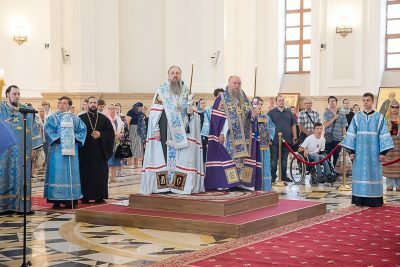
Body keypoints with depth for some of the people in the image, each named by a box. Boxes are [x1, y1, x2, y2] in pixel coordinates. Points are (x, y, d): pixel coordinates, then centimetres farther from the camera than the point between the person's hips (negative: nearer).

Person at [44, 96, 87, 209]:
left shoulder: (75, 119, 13)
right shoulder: (53, 118, 4)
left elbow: (83, 129, 11)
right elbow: (48, 130, -7)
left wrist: (76, 138, -3)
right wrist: (57, 138, -16)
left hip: (71, 149, 4)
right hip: (57, 150, -3)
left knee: (71, 173, 3)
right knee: (58, 172, -6)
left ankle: (71, 198, 7)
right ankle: (56, 199, -5)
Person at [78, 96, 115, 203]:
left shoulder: (104, 118, 11)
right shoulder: (81, 118, 4)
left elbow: (110, 132, 5)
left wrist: (100, 135, -10)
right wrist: (89, 136, -13)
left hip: (100, 151, 2)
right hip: (85, 151, -2)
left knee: (100, 173, 1)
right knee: (86, 173, -2)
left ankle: (99, 196, 6)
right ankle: (85, 196, 3)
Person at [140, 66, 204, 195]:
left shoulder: (186, 92, 13)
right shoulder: (161, 91, 2)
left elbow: (191, 114, 19)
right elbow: (154, 112, -4)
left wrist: (190, 112, -5)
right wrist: (156, 129, -12)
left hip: (182, 132, 3)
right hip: (165, 131, -3)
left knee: (182, 158, -1)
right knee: (165, 156, -6)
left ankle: (180, 185, 3)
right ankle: (163, 185, -3)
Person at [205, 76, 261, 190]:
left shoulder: (245, 100, 16)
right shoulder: (222, 99, 1)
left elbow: (249, 118, 18)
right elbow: (216, 117, -6)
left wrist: (253, 116, -6)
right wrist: (220, 133, -17)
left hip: (243, 137, 5)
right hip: (228, 137, -5)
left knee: (243, 158, 1)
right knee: (227, 158, -9)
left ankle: (243, 182, 4)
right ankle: (225, 183, -8)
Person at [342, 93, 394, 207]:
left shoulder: (379, 117, 1)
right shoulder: (357, 117, 6)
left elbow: (383, 136, -1)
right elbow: (351, 134, 5)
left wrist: (383, 152, -7)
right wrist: (351, 151, -2)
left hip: (374, 152, -1)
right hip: (360, 152, 1)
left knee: (374, 175, 2)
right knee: (360, 175, 3)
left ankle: (374, 200, 8)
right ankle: (360, 200, 8)